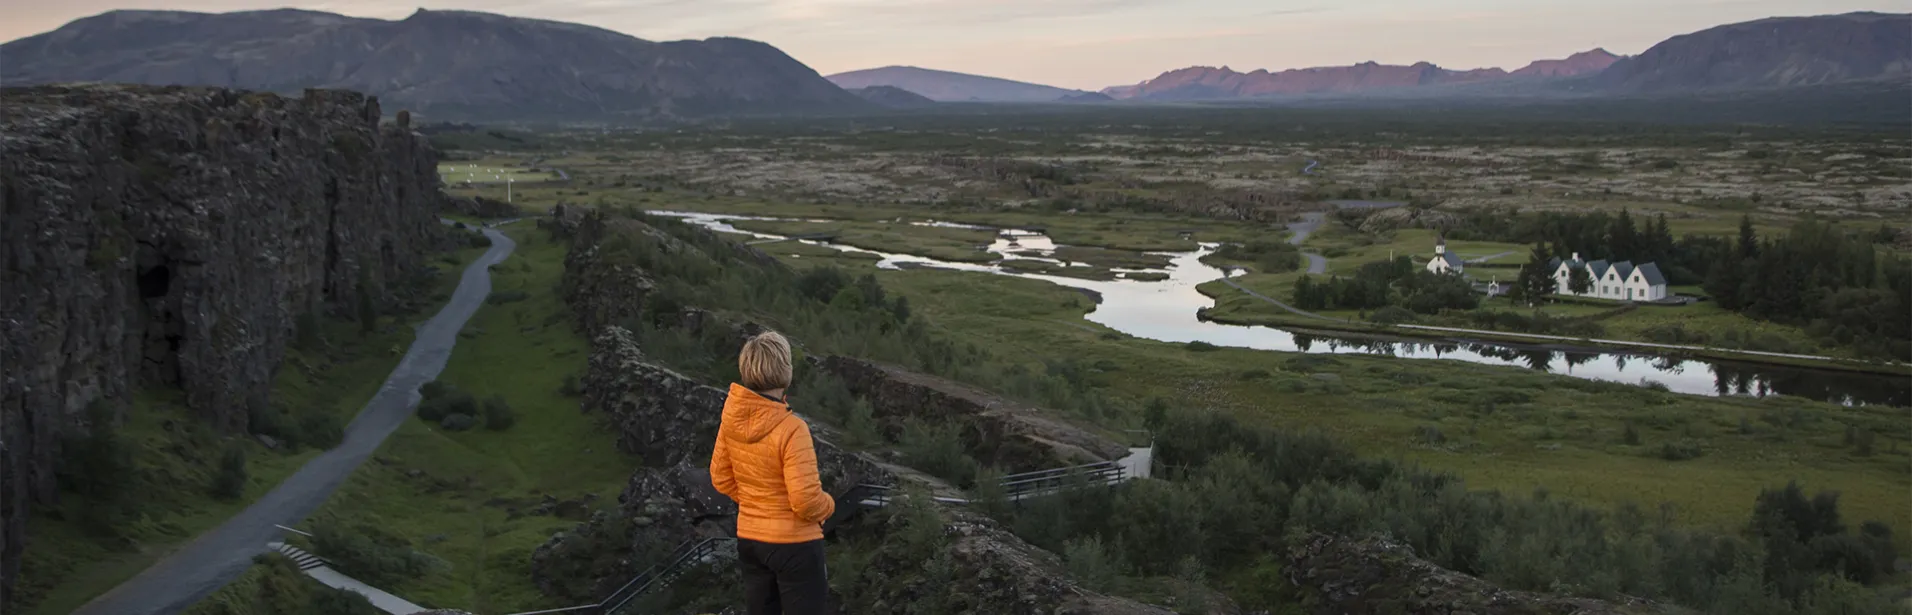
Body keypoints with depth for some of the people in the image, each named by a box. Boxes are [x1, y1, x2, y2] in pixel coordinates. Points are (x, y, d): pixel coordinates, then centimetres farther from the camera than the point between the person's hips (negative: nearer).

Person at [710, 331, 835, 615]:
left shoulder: (732, 418, -6)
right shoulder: (791, 428, -25)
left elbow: (721, 477, 6)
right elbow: (806, 501, -23)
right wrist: (828, 506, -3)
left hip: (749, 539, 6)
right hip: (793, 543, -6)